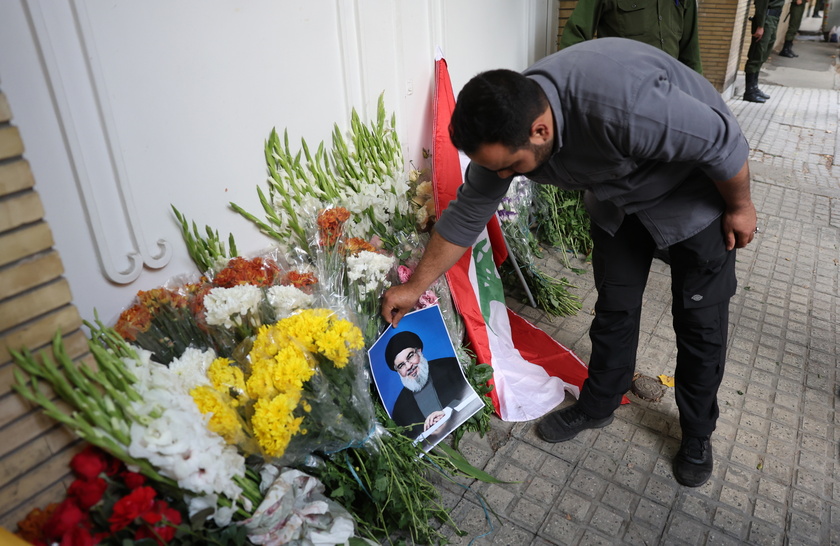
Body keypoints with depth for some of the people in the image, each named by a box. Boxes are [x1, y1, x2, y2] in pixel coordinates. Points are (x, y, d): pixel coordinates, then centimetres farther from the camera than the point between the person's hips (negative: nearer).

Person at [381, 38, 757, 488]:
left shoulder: (624, 105, -45)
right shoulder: (503, 128, -22)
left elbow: (723, 141, -29)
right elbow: (468, 213, -10)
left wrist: (740, 207, -11)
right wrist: (416, 285, -4)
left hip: (695, 189, -4)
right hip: (618, 197, 5)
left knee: (701, 321, 5)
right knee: (614, 308, 11)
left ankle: (698, 434, 27)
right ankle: (597, 406, 33)